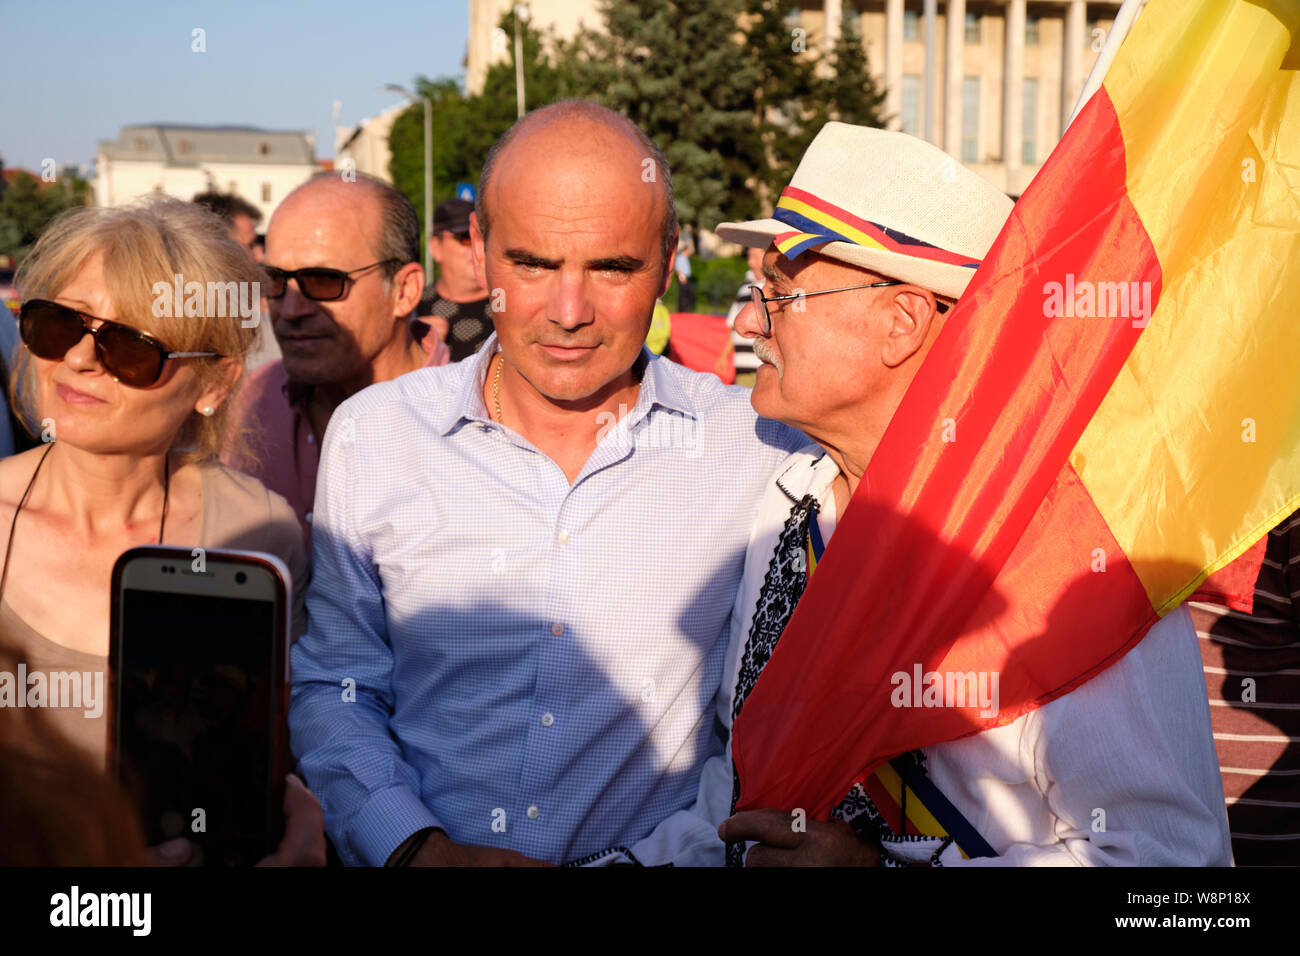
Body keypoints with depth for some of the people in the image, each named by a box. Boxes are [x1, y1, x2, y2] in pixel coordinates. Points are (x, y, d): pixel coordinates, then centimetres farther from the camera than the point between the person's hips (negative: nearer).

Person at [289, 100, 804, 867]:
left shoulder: (765, 451, -2)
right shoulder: (372, 435, 3)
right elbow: (332, 687, 9)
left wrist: (642, 858, -10)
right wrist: (415, 846, -6)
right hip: (420, 857, 1)